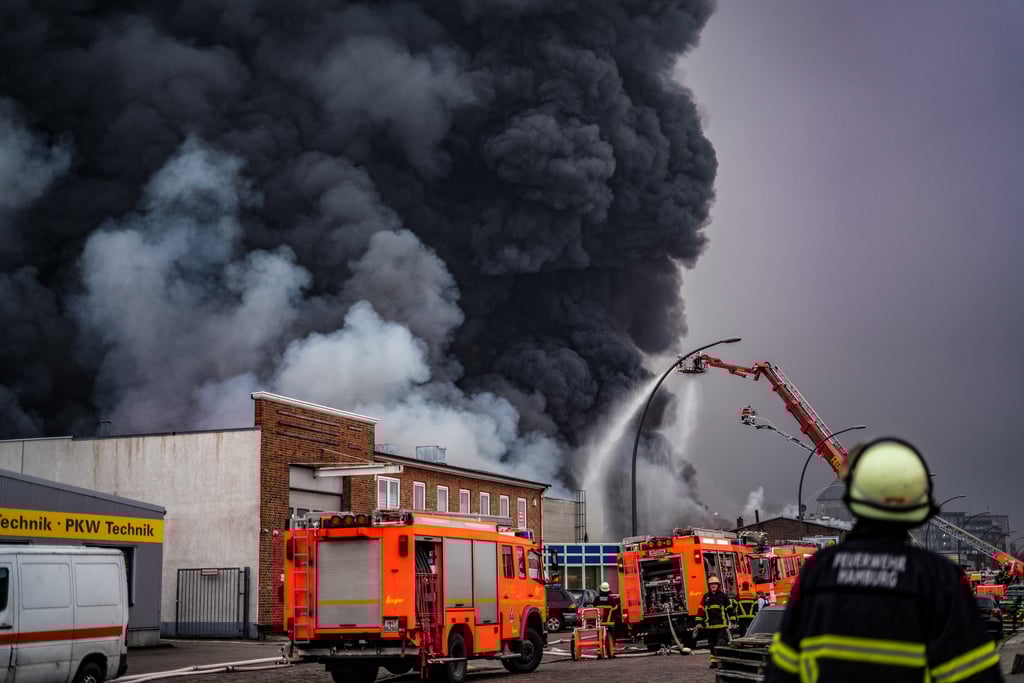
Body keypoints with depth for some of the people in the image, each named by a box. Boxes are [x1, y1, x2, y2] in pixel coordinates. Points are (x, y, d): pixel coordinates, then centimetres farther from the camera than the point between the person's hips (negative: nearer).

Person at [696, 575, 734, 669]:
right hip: (710, 625, 3)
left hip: (722, 625, -3)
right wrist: (699, 622, 5)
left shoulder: (723, 596, 2)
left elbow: (730, 609, 5)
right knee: (712, 644, 7)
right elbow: (701, 610, 9)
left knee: (721, 643, -10)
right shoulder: (706, 597, 9)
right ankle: (714, 661, 14)